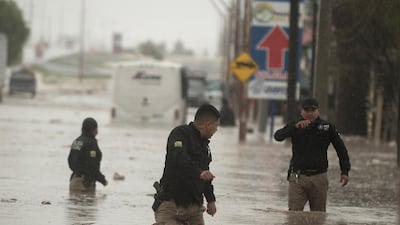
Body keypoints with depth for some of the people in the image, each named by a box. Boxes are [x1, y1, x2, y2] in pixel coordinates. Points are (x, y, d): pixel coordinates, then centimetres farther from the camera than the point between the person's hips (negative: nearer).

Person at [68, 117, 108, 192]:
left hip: (74, 180, 9)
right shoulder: (90, 143, -14)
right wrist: (102, 180, -10)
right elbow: (91, 166, -20)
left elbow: (70, 161, 13)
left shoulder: (76, 142, 11)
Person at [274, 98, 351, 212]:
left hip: (319, 178, 1)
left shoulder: (327, 127, 4)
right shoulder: (294, 127, 4)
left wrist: (345, 171, 1)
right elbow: (278, 136, -14)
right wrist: (296, 127, -28)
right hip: (298, 176, -1)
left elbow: (341, 148, 9)